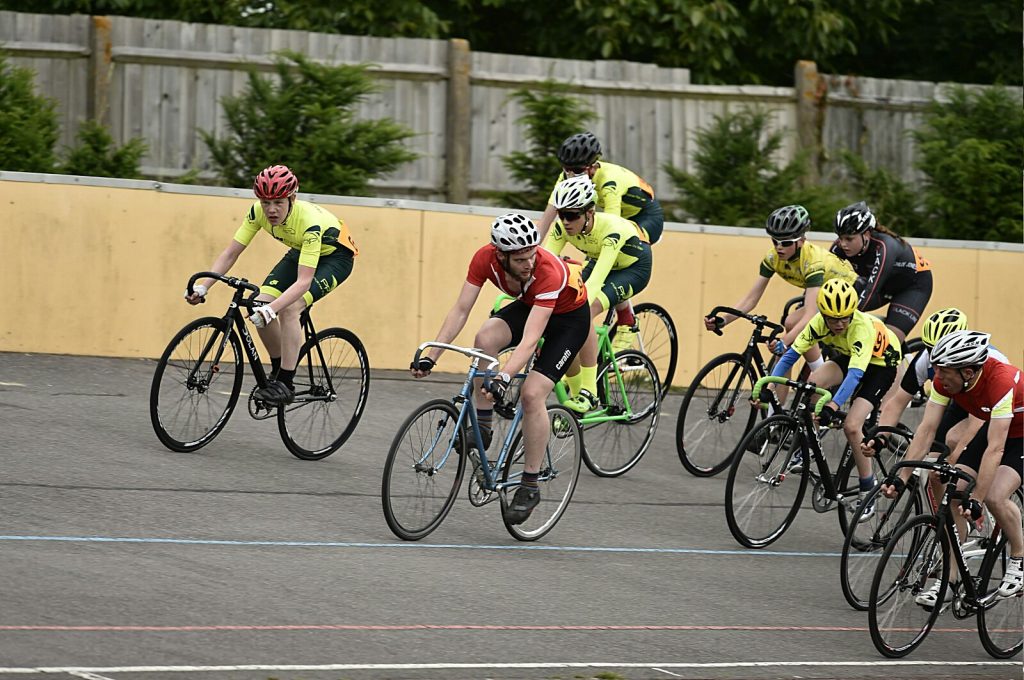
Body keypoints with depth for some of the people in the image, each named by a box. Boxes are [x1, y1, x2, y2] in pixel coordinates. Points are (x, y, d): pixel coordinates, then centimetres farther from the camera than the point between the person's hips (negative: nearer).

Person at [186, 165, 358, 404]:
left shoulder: (310, 221, -38)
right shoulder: (258, 212, -22)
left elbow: (304, 281, -43)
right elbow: (231, 253, -18)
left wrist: (271, 309, -55)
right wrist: (203, 287, -31)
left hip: (335, 256, -6)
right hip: (301, 251, 6)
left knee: (289, 308, -28)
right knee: (259, 308, -13)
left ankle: (286, 384, -20)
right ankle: (278, 372, 7)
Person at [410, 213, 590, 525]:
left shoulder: (549, 273, -40)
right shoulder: (486, 259, -26)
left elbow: (529, 340, -45)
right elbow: (460, 311, -21)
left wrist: (503, 378, -57)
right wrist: (430, 356, -28)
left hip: (569, 315, -5)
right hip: (529, 304, 5)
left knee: (532, 393, -19)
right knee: (485, 339, -27)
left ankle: (530, 486, -6)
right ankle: (482, 425, -13)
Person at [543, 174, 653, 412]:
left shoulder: (612, 229, -39)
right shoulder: (562, 228, -23)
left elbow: (597, 278, -47)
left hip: (634, 268, -6)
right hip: (599, 262, 6)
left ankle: (589, 394, -26)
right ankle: (575, 394, 5)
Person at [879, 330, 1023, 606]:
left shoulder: (1001, 381, -39)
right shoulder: (946, 380, -20)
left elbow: (995, 449, -40)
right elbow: (926, 430, -18)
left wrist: (977, 501, -43)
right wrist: (901, 478, -26)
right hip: (995, 427, 7)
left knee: (996, 497, -26)